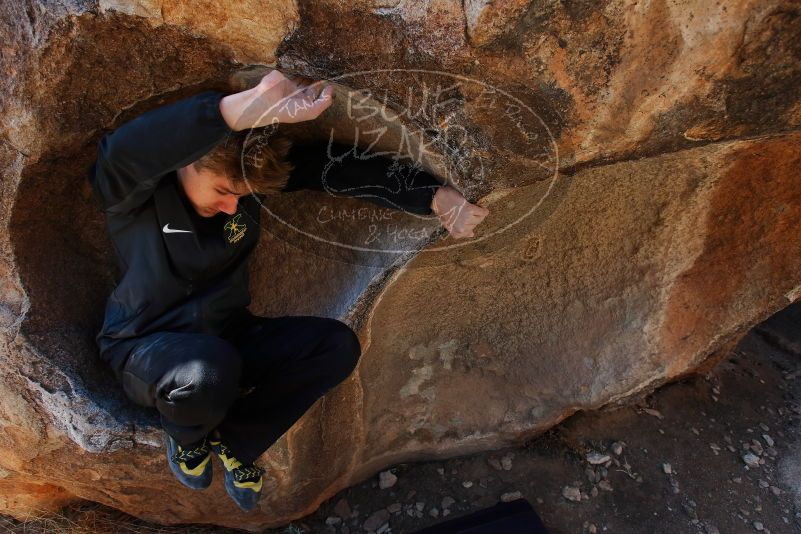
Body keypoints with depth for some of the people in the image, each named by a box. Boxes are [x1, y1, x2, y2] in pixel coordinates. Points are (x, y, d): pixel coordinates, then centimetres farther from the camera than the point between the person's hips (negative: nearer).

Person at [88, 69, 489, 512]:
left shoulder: (246, 169, -9)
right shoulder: (133, 192, -22)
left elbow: (343, 170, -12)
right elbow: (123, 150, -48)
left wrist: (435, 197, -23)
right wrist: (244, 106, -60)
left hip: (224, 336, 5)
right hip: (144, 347, -4)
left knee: (337, 345, -16)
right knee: (209, 370, -40)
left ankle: (233, 441, 1)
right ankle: (185, 436, 0)